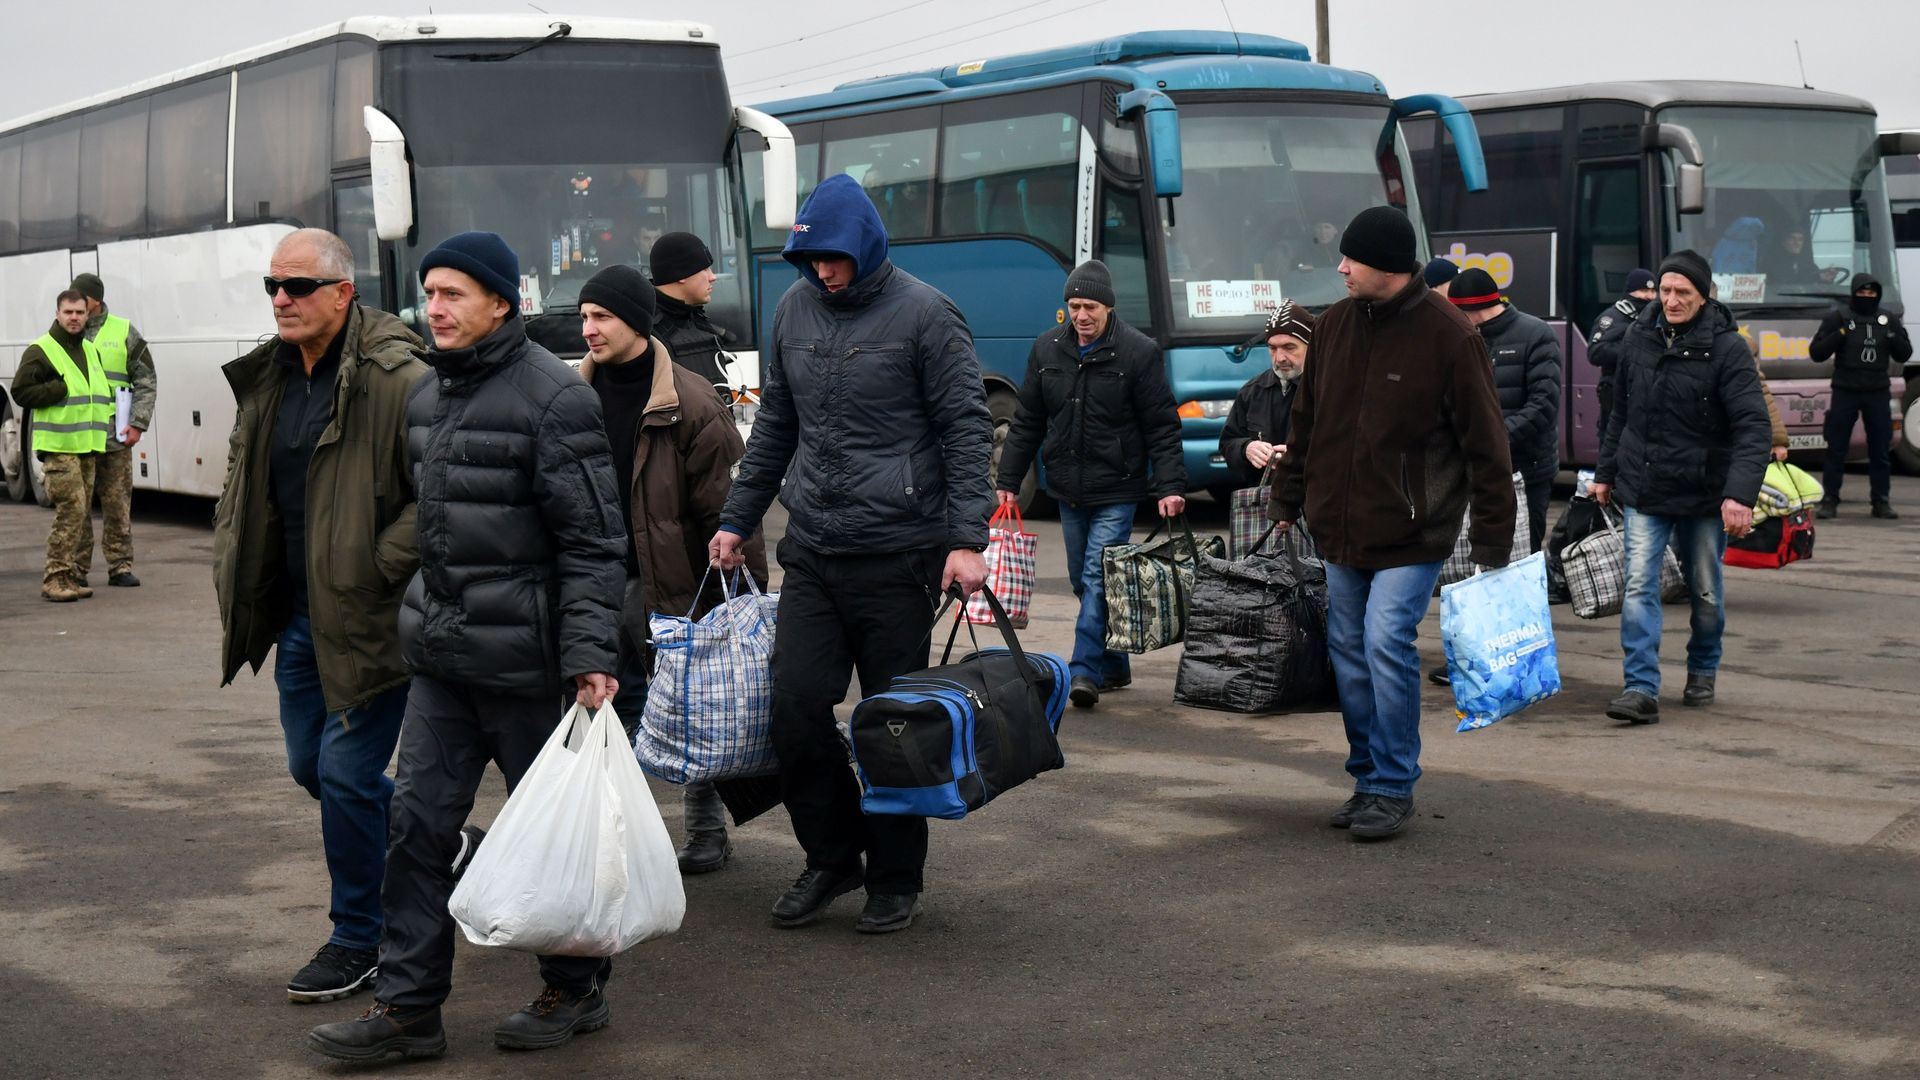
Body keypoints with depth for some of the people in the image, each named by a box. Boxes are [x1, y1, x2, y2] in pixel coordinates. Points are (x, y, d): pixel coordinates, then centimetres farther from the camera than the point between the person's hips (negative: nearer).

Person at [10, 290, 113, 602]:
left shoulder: (91, 351, 19)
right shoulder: (40, 351, -5)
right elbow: (21, 392, -11)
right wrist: (62, 389, -16)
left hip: (88, 446, 8)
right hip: (59, 447, -8)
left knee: (84, 512, 7)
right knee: (71, 508, -15)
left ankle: (75, 576, 13)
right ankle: (55, 578, -12)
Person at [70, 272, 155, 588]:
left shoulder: (123, 332, 5)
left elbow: (146, 382, 7)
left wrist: (138, 423, -2)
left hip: (115, 437, 0)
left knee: (118, 504, 5)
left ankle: (120, 566, 13)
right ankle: (77, 570, 8)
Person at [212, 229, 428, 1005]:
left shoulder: (397, 379, -18)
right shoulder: (268, 379, 9)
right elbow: (242, 488, 21)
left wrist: (375, 570, -19)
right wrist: (236, 585, 12)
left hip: (369, 618, -9)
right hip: (301, 613, 9)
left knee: (347, 772, -5)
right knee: (310, 765, 17)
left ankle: (358, 942, 12)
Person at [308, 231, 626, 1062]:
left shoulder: (553, 396, -13)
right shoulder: (426, 397, 12)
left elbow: (594, 541, -15)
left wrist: (591, 655, -20)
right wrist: (426, 616, 18)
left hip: (525, 660, -7)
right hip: (441, 654, 7)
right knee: (418, 821, 5)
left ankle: (577, 991, 22)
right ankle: (408, 1006, 12)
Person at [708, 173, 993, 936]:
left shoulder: (924, 314, -6)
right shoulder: (795, 310, 11)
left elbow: (967, 430, -6)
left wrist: (967, 539, -14)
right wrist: (738, 519, 18)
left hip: (898, 554, -5)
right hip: (811, 551, 5)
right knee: (795, 709, 0)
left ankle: (896, 880, 17)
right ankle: (831, 858, 20)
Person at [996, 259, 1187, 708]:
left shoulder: (1139, 352, -8)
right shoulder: (1047, 348, 5)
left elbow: (1162, 427, -7)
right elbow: (1026, 422, 11)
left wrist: (1169, 485, -15)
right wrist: (1008, 480, 9)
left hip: (1116, 491, -5)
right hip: (1068, 489, 5)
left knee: (1098, 578, -12)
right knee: (1083, 580, 12)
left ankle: (1086, 670, -12)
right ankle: (1114, 666, 24)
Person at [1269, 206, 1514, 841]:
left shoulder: (1448, 336, -12)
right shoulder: (1335, 325, 5)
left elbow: (1486, 447, -10)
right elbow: (1306, 423, 16)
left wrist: (1493, 545, -12)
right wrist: (1285, 504, 16)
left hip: (1412, 534, -6)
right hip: (1340, 529, 6)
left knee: (1386, 643, -15)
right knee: (1349, 651, 9)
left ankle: (1393, 789, -3)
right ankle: (1368, 780, 22)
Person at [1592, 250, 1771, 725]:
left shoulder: (1727, 348, -11)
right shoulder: (1640, 337, 3)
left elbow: (1752, 427, -18)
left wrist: (1741, 494, -30)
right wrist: (1606, 472, 17)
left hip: (1704, 492, -2)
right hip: (1643, 490, 3)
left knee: (1705, 591, 12)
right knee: (1639, 585, -9)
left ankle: (1702, 672, 34)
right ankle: (1641, 688, -11)